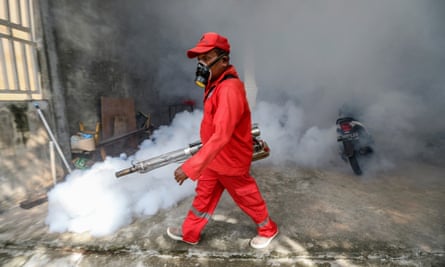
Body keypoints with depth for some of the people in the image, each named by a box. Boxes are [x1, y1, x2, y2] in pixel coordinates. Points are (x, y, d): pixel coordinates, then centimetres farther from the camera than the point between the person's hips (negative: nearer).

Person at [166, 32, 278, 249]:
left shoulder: (230, 89, -31)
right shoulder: (216, 83, 2)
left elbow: (221, 135, -38)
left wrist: (190, 167, -40)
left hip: (230, 159, -8)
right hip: (214, 156, 9)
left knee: (247, 197, 15)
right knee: (203, 195, 21)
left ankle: (268, 229, 43)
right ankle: (189, 233, 42)